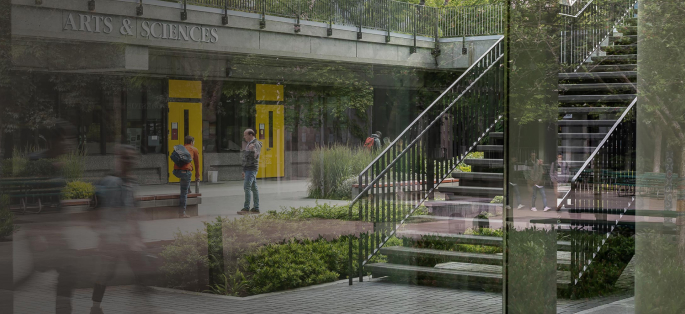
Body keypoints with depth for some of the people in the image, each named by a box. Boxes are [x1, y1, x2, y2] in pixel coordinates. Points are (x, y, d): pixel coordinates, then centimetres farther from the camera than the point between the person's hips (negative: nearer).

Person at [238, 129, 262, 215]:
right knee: (254, 188, 7)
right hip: (248, 169, 10)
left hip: (251, 169, -10)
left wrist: (252, 150, -34)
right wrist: (244, 171, 24)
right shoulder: (250, 144, 19)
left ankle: (246, 208, -18)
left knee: (247, 187, -15)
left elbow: (254, 156, -22)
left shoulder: (256, 144, -12)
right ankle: (256, 208, 7)